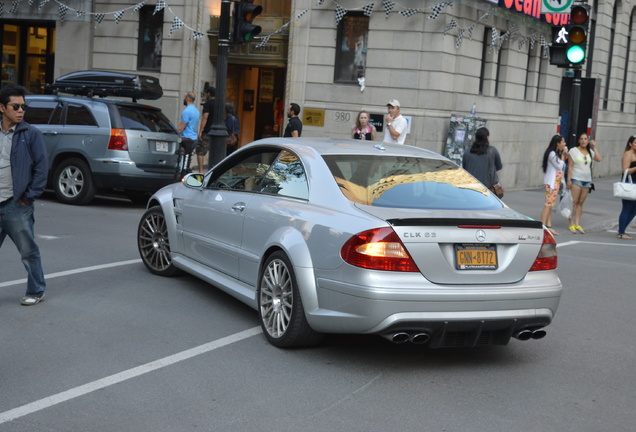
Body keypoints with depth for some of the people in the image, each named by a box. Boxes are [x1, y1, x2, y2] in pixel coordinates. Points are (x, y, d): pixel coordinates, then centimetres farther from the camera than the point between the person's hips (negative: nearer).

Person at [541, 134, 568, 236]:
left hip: (556, 181, 10)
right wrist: (563, 155, -7)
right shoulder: (552, 154, -15)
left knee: (550, 204, 8)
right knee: (548, 204, -12)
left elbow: (562, 165, 18)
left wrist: (565, 156, 8)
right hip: (551, 181, -10)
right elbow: (560, 166, -15)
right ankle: (543, 226, -13)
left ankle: (548, 226, 9)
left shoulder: (556, 154, 17)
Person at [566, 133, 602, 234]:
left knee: (581, 203, 6)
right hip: (576, 179, -5)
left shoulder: (590, 152, 13)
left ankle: (577, 224, 8)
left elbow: (598, 159, -3)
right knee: (574, 202, -8)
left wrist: (594, 147, -1)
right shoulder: (573, 151, 0)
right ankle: (571, 224, -5)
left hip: (587, 180, 5)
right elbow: (570, 166, -4)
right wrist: (569, 179, -11)